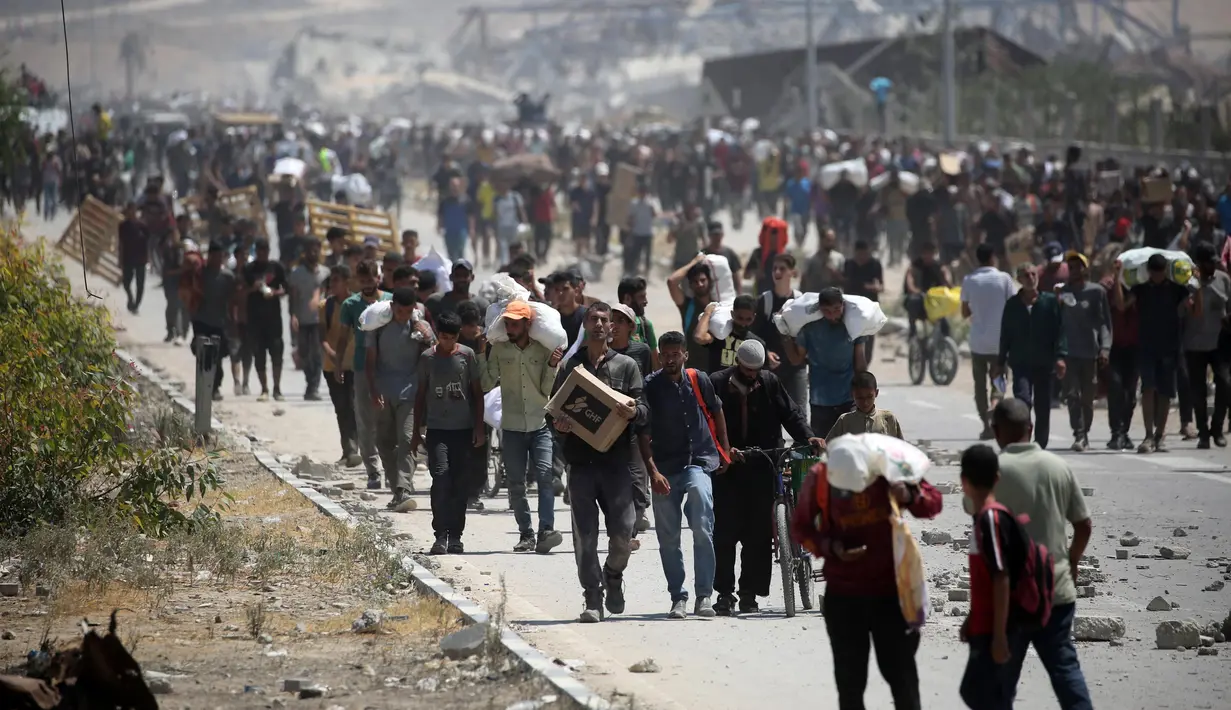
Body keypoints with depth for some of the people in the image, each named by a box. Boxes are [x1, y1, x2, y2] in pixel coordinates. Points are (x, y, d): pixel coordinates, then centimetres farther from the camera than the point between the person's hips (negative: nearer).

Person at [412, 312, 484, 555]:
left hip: (463, 428, 1)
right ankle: (440, 536, -15)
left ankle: (455, 537, 11)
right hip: (436, 428, -1)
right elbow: (421, 395, 10)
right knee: (441, 476, -15)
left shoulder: (467, 355, 2)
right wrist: (416, 431, 10)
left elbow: (477, 392, 7)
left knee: (459, 483, 3)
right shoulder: (428, 358, 3)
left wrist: (479, 427, 3)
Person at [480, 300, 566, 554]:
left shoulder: (543, 350, 2)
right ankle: (526, 534, 10)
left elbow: (547, 390, 1)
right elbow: (487, 384, 1)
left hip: (541, 425, -2)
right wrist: (482, 355, -4)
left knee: (545, 475, -17)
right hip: (512, 427, 2)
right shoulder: (499, 349, 6)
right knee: (516, 484, 3)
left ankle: (546, 531, -24)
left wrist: (552, 366, -13)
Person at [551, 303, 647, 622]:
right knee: (585, 535, -3)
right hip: (581, 461, 1)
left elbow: (644, 411, 3)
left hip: (615, 460, -1)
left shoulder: (625, 365, 10)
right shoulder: (570, 365, 12)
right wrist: (559, 423, -11)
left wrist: (633, 412, -20)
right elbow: (554, 408, 12)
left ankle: (613, 575, 23)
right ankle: (593, 598, 2)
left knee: (623, 531, -6)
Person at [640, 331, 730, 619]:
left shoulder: (699, 380, 2)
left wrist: (725, 451, 20)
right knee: (668, 539, 5)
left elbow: (716, 412, 19)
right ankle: (678, 598, 17)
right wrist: (653, 472, -13)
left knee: (703, 530, -17)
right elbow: (643, 433, -4)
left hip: (699, 462, -1)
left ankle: (704, 595, -13)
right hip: (665, 468, 1)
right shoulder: (650, 387, -3)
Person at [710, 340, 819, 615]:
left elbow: (790, 413, 5)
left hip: (761, 468, 2)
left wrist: (808, 437, -12)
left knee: (758, 533, -1)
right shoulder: (717, 384, 1)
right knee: (725, 532, -4)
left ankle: (749, 594, 6)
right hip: (727, 469, -2)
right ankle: (725, 594, 3)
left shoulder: (769, 383, 8)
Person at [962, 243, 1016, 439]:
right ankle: (992, 414, -20)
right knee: (998, 383, 7)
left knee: (980, 384, 10)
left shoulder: (969, 281, -2)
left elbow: (965, 312, 4)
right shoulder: (1004, 279, -6)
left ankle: (986, 425, 7)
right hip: (999, 340, -1)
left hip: (978, 341, 1)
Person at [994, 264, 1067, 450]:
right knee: (1022, 399, -18)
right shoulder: (1012, 305, 7)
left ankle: (1040, 446, 17)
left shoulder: (1050, 301, 2)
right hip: (1021, 363, 0)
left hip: (1044, 364, 0)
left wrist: (1060, 356, -12)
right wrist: (1000, 362, 10)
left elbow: (1060, 330, -2)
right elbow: (1005, 335, 12)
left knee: (1043, 408, 6)